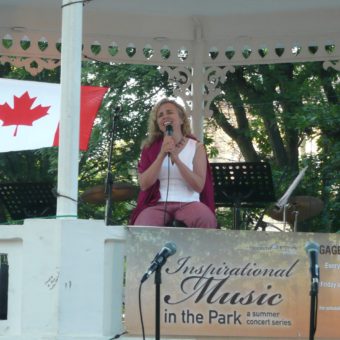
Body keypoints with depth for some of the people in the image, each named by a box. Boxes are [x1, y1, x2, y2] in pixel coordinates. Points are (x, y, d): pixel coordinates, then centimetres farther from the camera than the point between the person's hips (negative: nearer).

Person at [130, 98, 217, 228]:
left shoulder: (196, 146, 9)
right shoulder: (150, 147, 12)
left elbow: (199, 186, -4)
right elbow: (144, 184, -1)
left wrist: (176, 159, -14)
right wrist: (162, 155, -11)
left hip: (188, 203, 0)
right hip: (158, 204, 0)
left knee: (206, 220, -37)